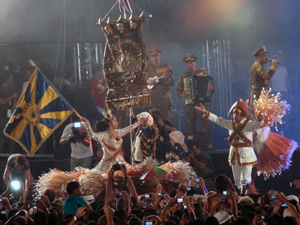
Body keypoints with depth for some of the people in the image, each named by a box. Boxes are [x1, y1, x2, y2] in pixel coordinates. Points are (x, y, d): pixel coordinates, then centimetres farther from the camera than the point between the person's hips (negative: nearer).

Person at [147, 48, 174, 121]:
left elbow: (172, 82, 6)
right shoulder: (147, 68, 13)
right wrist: (147, 81, -8)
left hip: (164, 97, -1)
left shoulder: (166, 67, 11)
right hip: (151, 97, 1)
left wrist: (166, 79, -15)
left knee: (166, 119, -6)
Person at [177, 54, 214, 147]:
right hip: (189, 103, 4)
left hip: (201, 102, -4)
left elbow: (210, 82, 5)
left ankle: (208, 142, -9)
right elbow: (178, 90, 17)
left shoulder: (202, 72, 7)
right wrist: (181, 95, -4)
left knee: (204, 124, -13)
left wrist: (210, 88, -16)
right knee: (191, 126, 3)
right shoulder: (184, 76, 15)